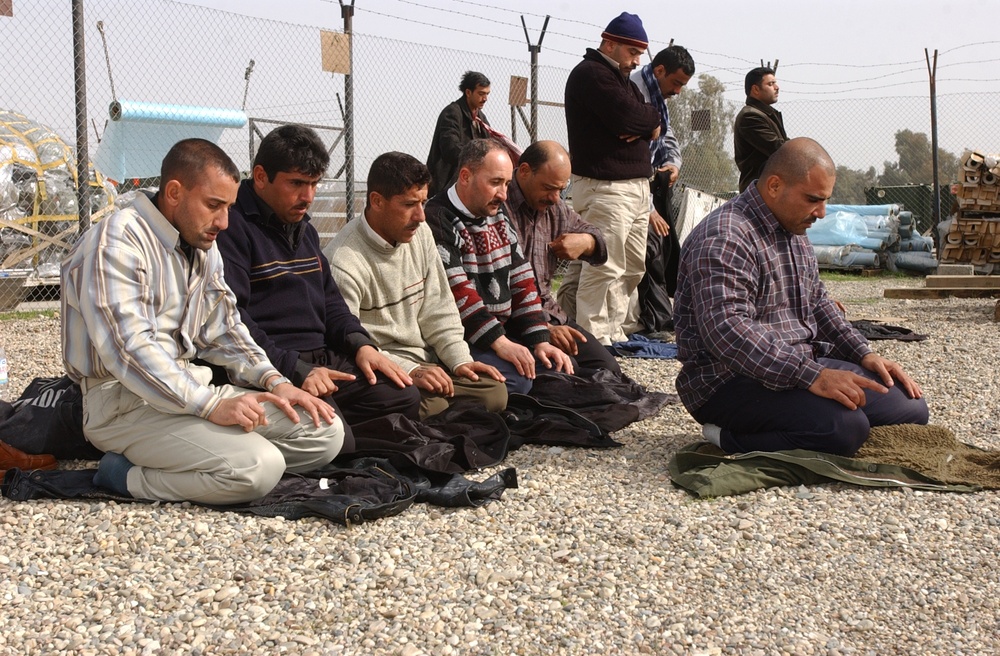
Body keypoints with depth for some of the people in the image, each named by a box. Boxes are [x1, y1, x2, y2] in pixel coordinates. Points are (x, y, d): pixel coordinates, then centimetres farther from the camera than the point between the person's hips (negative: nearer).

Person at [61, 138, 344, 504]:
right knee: (257, 468, -29)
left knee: (326, 432, -4)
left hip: (193, 388, 9)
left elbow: (223, 330, 19)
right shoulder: (116, 243, -12)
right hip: (125, 401, -9)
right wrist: (211, 405, -28)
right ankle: (127, 476, -9)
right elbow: (129, 348, -23)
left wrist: (274, 382, 1)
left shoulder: (204, 248, 16)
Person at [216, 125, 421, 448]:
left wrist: (361, 344, 7)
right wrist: (296, 369, -24)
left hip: (322, 357, 9)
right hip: (273, 368, -9)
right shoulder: (233, 226, -9)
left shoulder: (304, 229, 23)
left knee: (404, 397, -9)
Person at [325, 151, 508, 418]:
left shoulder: (420, 234, 6)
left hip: (424, 362, 8)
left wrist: (460, 359, -2)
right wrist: (409, 371, -27)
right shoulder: (345, 263, -18)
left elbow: (437, 309, 11)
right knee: (433, 407, -31)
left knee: (494, 391, -10)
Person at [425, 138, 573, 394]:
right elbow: (456, 292, -22)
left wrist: (540, 341, 0)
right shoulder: (437, 220, -13)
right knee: (515, 381, -29)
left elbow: (521, 281, 11)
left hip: (505, 332, 9)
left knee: (563, 369, -4)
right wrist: (499, 342, -27)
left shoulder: (499, 216, 14)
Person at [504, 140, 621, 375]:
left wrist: (586, 243, 3)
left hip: (549, 312, 8)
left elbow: (593, 235, 30)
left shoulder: (553, 206, 14)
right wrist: (544, 328, -27)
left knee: (607, 369, -5)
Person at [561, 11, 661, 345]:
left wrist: (643, 125, -8)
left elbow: (653, 124, 15)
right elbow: (627, 117, -22)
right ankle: (594, 339, -9)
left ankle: (613, 330, 19)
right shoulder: (590, 74, -8)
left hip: (636, 186, 10)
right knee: (604, 266, -12)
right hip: (605, 188, -10)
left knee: (632, 266, 12)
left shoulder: (622, 78, 23)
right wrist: (650, 118, -1)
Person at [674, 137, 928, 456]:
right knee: (844, 427, -32)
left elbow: (817, 304, 25)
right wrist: (811, 376, -36)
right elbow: (727, 330, -31)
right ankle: (730, 438, -11)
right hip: (733, 379, -10)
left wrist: (864, 355, 9)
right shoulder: (725, 238, -18)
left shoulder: (794, 233, 16)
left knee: (911, 408, 0)